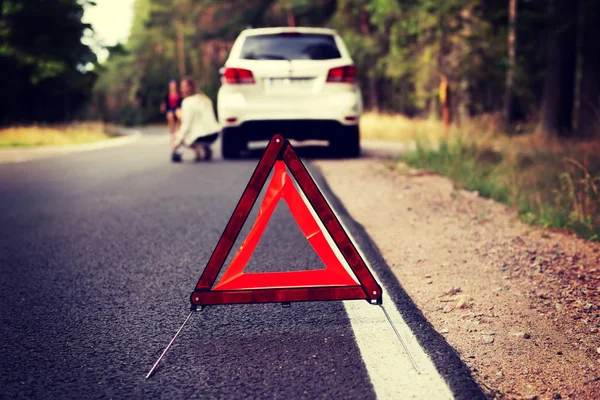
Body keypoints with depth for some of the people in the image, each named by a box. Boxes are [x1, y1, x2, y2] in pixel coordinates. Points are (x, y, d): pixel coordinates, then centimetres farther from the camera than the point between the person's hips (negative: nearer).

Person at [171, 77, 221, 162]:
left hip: (201, 137, -8)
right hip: (214, 134, 8)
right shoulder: (205, 98, 15)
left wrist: (176, 142, -8)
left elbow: (186, 125, -12)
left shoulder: (188, 102, -10)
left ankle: (197, 147, -7)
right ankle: (207, 149, 17)